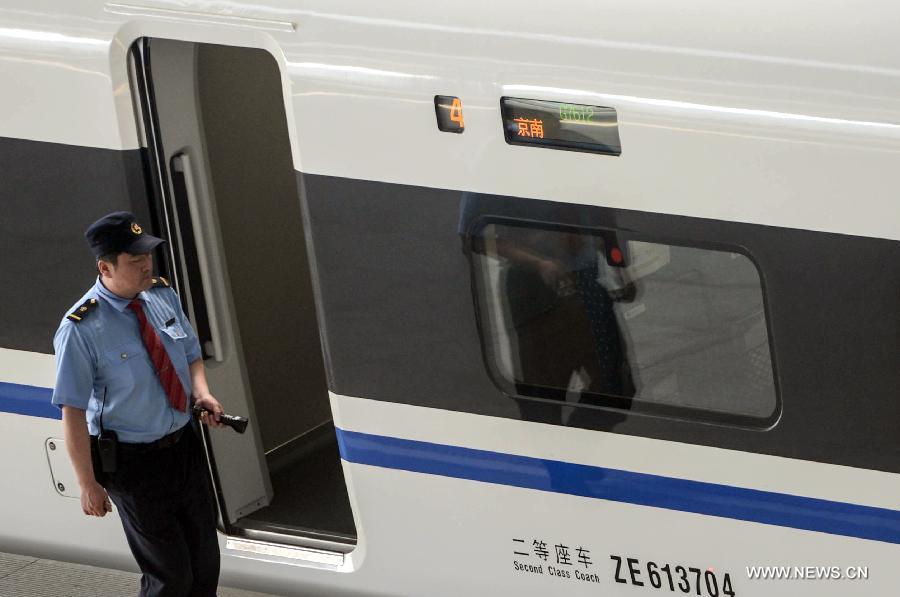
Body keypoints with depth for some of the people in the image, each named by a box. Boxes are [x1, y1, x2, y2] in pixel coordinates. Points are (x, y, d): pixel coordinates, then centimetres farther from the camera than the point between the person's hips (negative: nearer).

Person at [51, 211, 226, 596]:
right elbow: (73, 412, -18)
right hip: (133, 462, -6)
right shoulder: (81, 330, -22)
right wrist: (88, 484, -18)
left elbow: (191, 355, 15)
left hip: (184, 445, 6)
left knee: (205, 559, 17)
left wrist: (202, 392, -6)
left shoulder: (162, 296, -1)